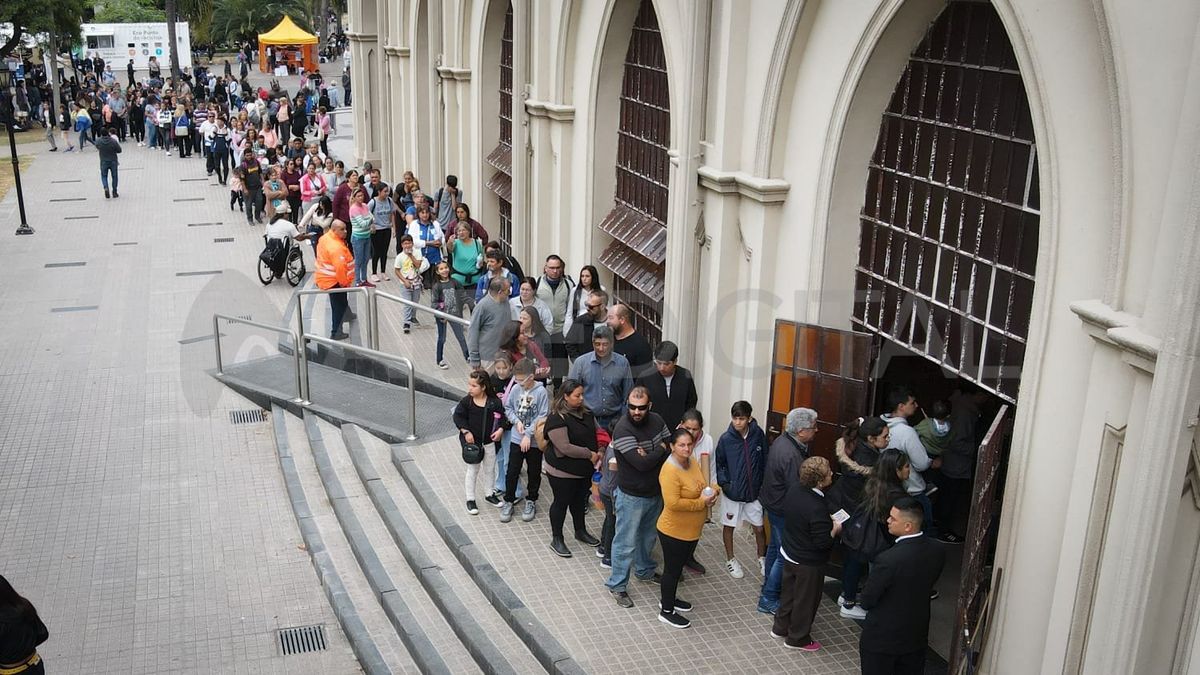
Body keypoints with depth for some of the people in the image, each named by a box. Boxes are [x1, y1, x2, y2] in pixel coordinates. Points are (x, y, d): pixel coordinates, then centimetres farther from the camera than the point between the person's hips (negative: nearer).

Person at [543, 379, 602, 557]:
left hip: (584, 470, 7)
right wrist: (589, 454, -22)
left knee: (579, 500, 23)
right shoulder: (557, 419, -23)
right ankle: (556, 539, 23)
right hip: (562, 472, -7)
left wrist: (599, 452, -6)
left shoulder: (586, 413, 1)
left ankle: (580, 531, 42)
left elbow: (597, 432, 12)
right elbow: (565, 447, -28)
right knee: (561, 503, 8)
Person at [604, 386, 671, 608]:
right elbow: (641, 464, -31)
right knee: (626, 543, 4)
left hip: (655, 492, 7)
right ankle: (617, 586, 19)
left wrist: (649, 456, -20)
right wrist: (660, 450, -14)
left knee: (648, 536, 26)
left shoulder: (656, 420, -5)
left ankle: (645, 570, 47)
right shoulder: (622, 429, -26)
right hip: (632, 496, -7)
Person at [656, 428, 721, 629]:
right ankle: (666, 611, 24)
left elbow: (699, 486, 16)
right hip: (674, 531, -8)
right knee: (672, 569, 7)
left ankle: (668, 598, 43)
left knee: (679, 565, 24)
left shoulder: (692, 462, 0)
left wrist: (710, 492, -6)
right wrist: (701, 503, -24)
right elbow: (673, 503, -32)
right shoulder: (670, 470, -27)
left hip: (692, 530, 8)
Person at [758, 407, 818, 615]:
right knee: (784, 555, 2)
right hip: (784, 510, -10)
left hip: (774, 504, 10)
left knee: (775, 547, 24)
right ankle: (768, 600, 12)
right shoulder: (791, 455, -32)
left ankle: (768, 588, 41)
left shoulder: (781, 441, -1)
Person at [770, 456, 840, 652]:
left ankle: (780, 627, 44)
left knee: (789, 591, 26)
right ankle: (797, 638, 32)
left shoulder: (793, 493, -10)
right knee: (806, 599, 14)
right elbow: (823, 542, -30)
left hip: (789, 554, 7)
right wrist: (835, 529, -11)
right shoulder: (817, 508, -34)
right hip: (808, 562, -7)